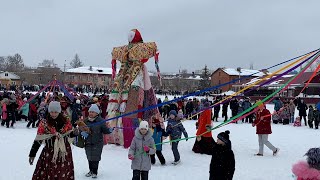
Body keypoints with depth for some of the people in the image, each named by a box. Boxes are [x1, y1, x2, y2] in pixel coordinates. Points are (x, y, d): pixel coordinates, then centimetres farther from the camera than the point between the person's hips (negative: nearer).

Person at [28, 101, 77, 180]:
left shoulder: (66, 122, -1)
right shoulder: (44, 124, -7)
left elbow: (69, 134, 13)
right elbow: (38, 140, -4)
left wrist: (74, 133, -10)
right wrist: (32, 154, -4)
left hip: (64, 152, 2)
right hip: (49, 153, -2)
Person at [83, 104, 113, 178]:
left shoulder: (100, 121, -9)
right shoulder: (86, 121, 2)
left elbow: (105, 130, -8)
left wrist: (109, 130, -27)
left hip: (97, 143, -4)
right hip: (88, 142, 4)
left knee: (95, 158, 2)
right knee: (89, 157, 13)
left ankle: (95, 172, 18)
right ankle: (91, 170, 32)